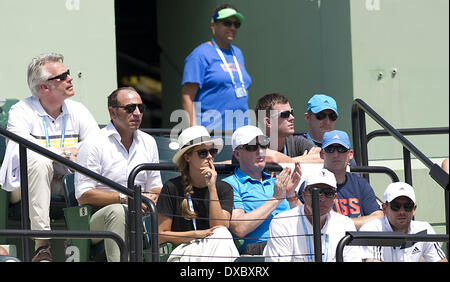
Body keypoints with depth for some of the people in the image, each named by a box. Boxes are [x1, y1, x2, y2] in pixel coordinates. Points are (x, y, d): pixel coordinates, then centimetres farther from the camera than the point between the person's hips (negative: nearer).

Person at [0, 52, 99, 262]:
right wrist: (64, 154, -21)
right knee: (40, 163, -35)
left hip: (67, 187, 4)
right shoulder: (21, 111, -3)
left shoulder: (77, 111, 11)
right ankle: (42, 245, -37)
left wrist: (78, 151, -22)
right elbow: (20, 151, -20)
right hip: (26, 186, -4)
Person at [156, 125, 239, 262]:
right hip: (182, 252, -3)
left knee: (222, 234, -31)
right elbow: (160, 235, -1)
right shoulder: (172, 188, 0)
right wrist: (198, 234, -12)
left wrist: (212, 188, -12)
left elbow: (220, 227, -7)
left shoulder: (224, 188, 8)